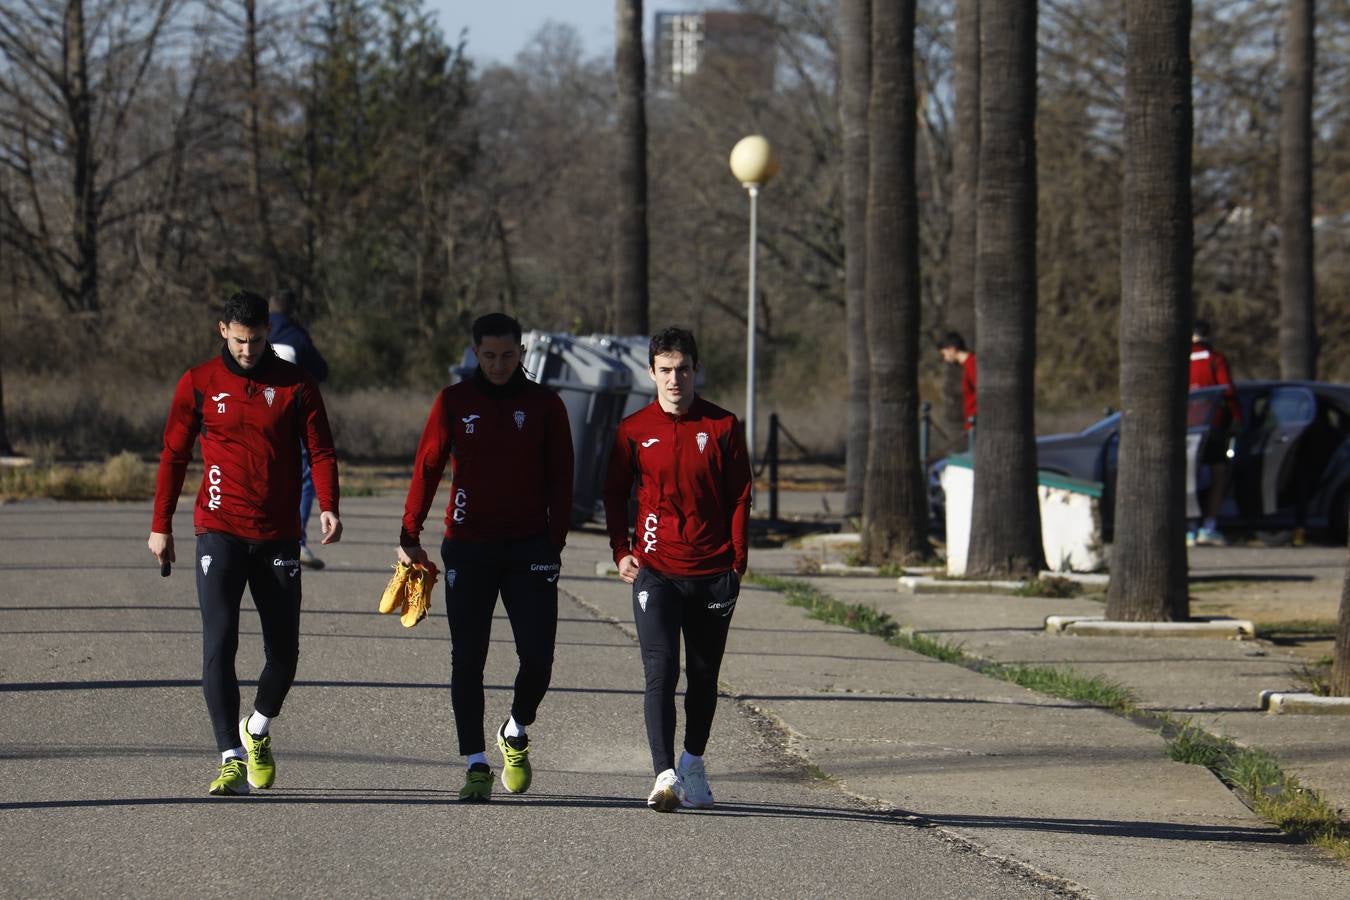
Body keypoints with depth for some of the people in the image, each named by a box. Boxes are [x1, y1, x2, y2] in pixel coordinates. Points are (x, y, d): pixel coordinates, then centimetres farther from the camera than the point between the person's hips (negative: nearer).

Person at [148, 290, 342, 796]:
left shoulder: (295, 384, 3)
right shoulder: (199, 384, 3)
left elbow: (320, 449, 3)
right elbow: (174, 456, 9)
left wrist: (327, 506, -14)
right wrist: (161, 526, 7)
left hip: (279, 536, 1)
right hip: (219, 531, -1)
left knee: (284, 650, 6)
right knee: (220, 643, -14)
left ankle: (258, 731, 34)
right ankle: (232, 759, -16)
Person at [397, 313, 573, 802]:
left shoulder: (544, 405, 4)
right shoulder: (453, 402, 3)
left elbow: (560, 478, 7)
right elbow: (427, 468, 4)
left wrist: (555, 541, 0)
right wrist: (409, 537, -1)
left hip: (529, 548, 0)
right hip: (468, 546, 0)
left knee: (538, 656, -5)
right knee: (467, 661, -1)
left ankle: (516, 734, 23)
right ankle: (476, 764, 6)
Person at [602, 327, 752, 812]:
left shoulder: (723, 427, 2)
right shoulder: (634, 430, 3)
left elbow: (740, 497, 5)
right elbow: (614, 493, 12)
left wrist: (737, 562, -1)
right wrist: (621, 551, 0)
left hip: (712, 573, 1)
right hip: (655, 571, -1)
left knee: (703, 675, 11)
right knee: (660, 672, -13)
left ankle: (693, 763, 29)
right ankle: (665, 776, -20)